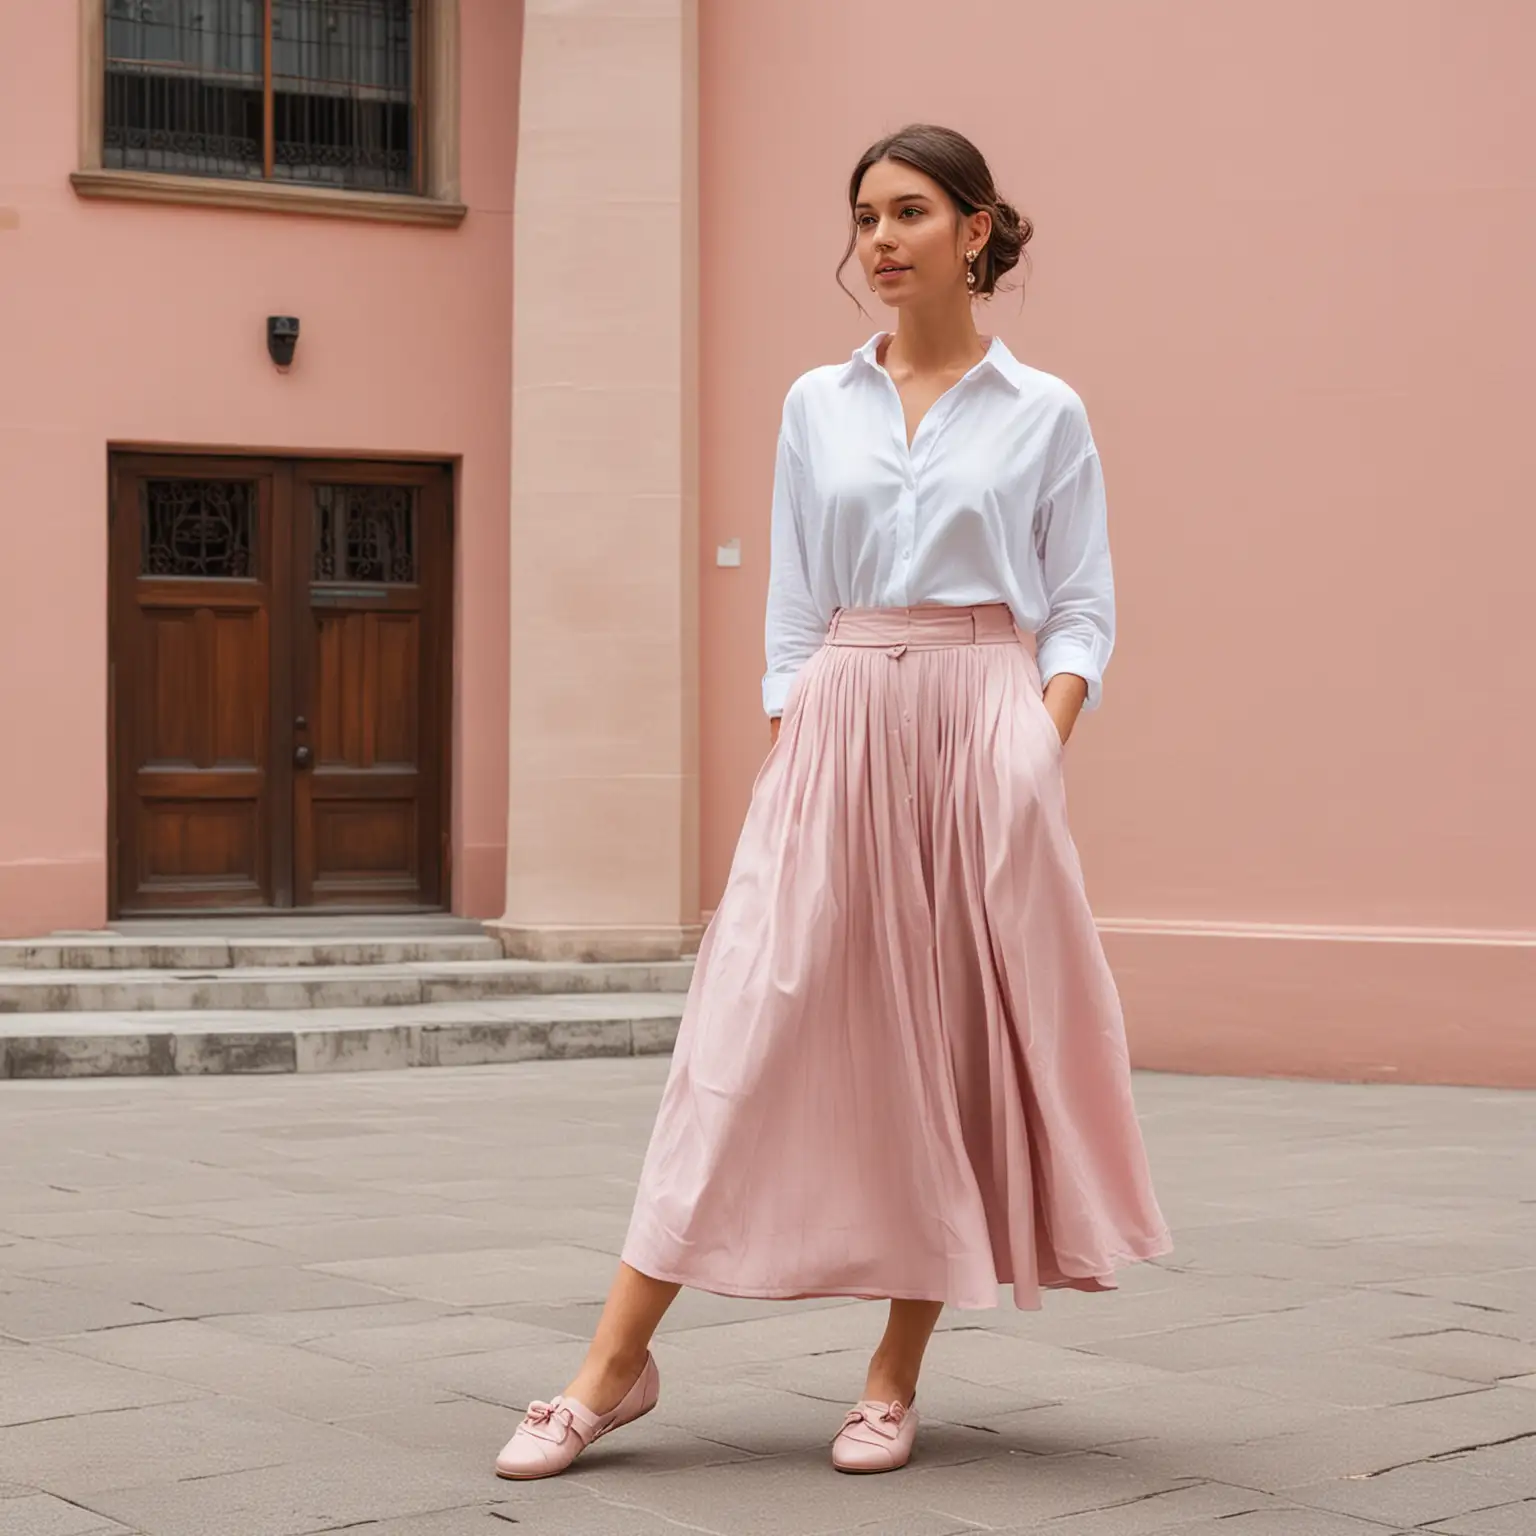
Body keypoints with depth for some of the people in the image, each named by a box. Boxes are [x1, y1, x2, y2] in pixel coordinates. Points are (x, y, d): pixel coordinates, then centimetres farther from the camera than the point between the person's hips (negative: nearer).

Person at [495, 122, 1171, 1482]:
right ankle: (618, 1361, -2)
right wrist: (789, 764, 1)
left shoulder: (1043, 414, 5)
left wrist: (1039, 745, -11)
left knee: (956, 1037, 0)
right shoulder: (818, 406, 11)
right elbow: (793, 612, 11)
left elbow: (1083, 613, 4)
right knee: (754, 1027, -5)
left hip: (983, 720, -1)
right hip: (839, 726, 2)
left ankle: (896, 1378, 11)